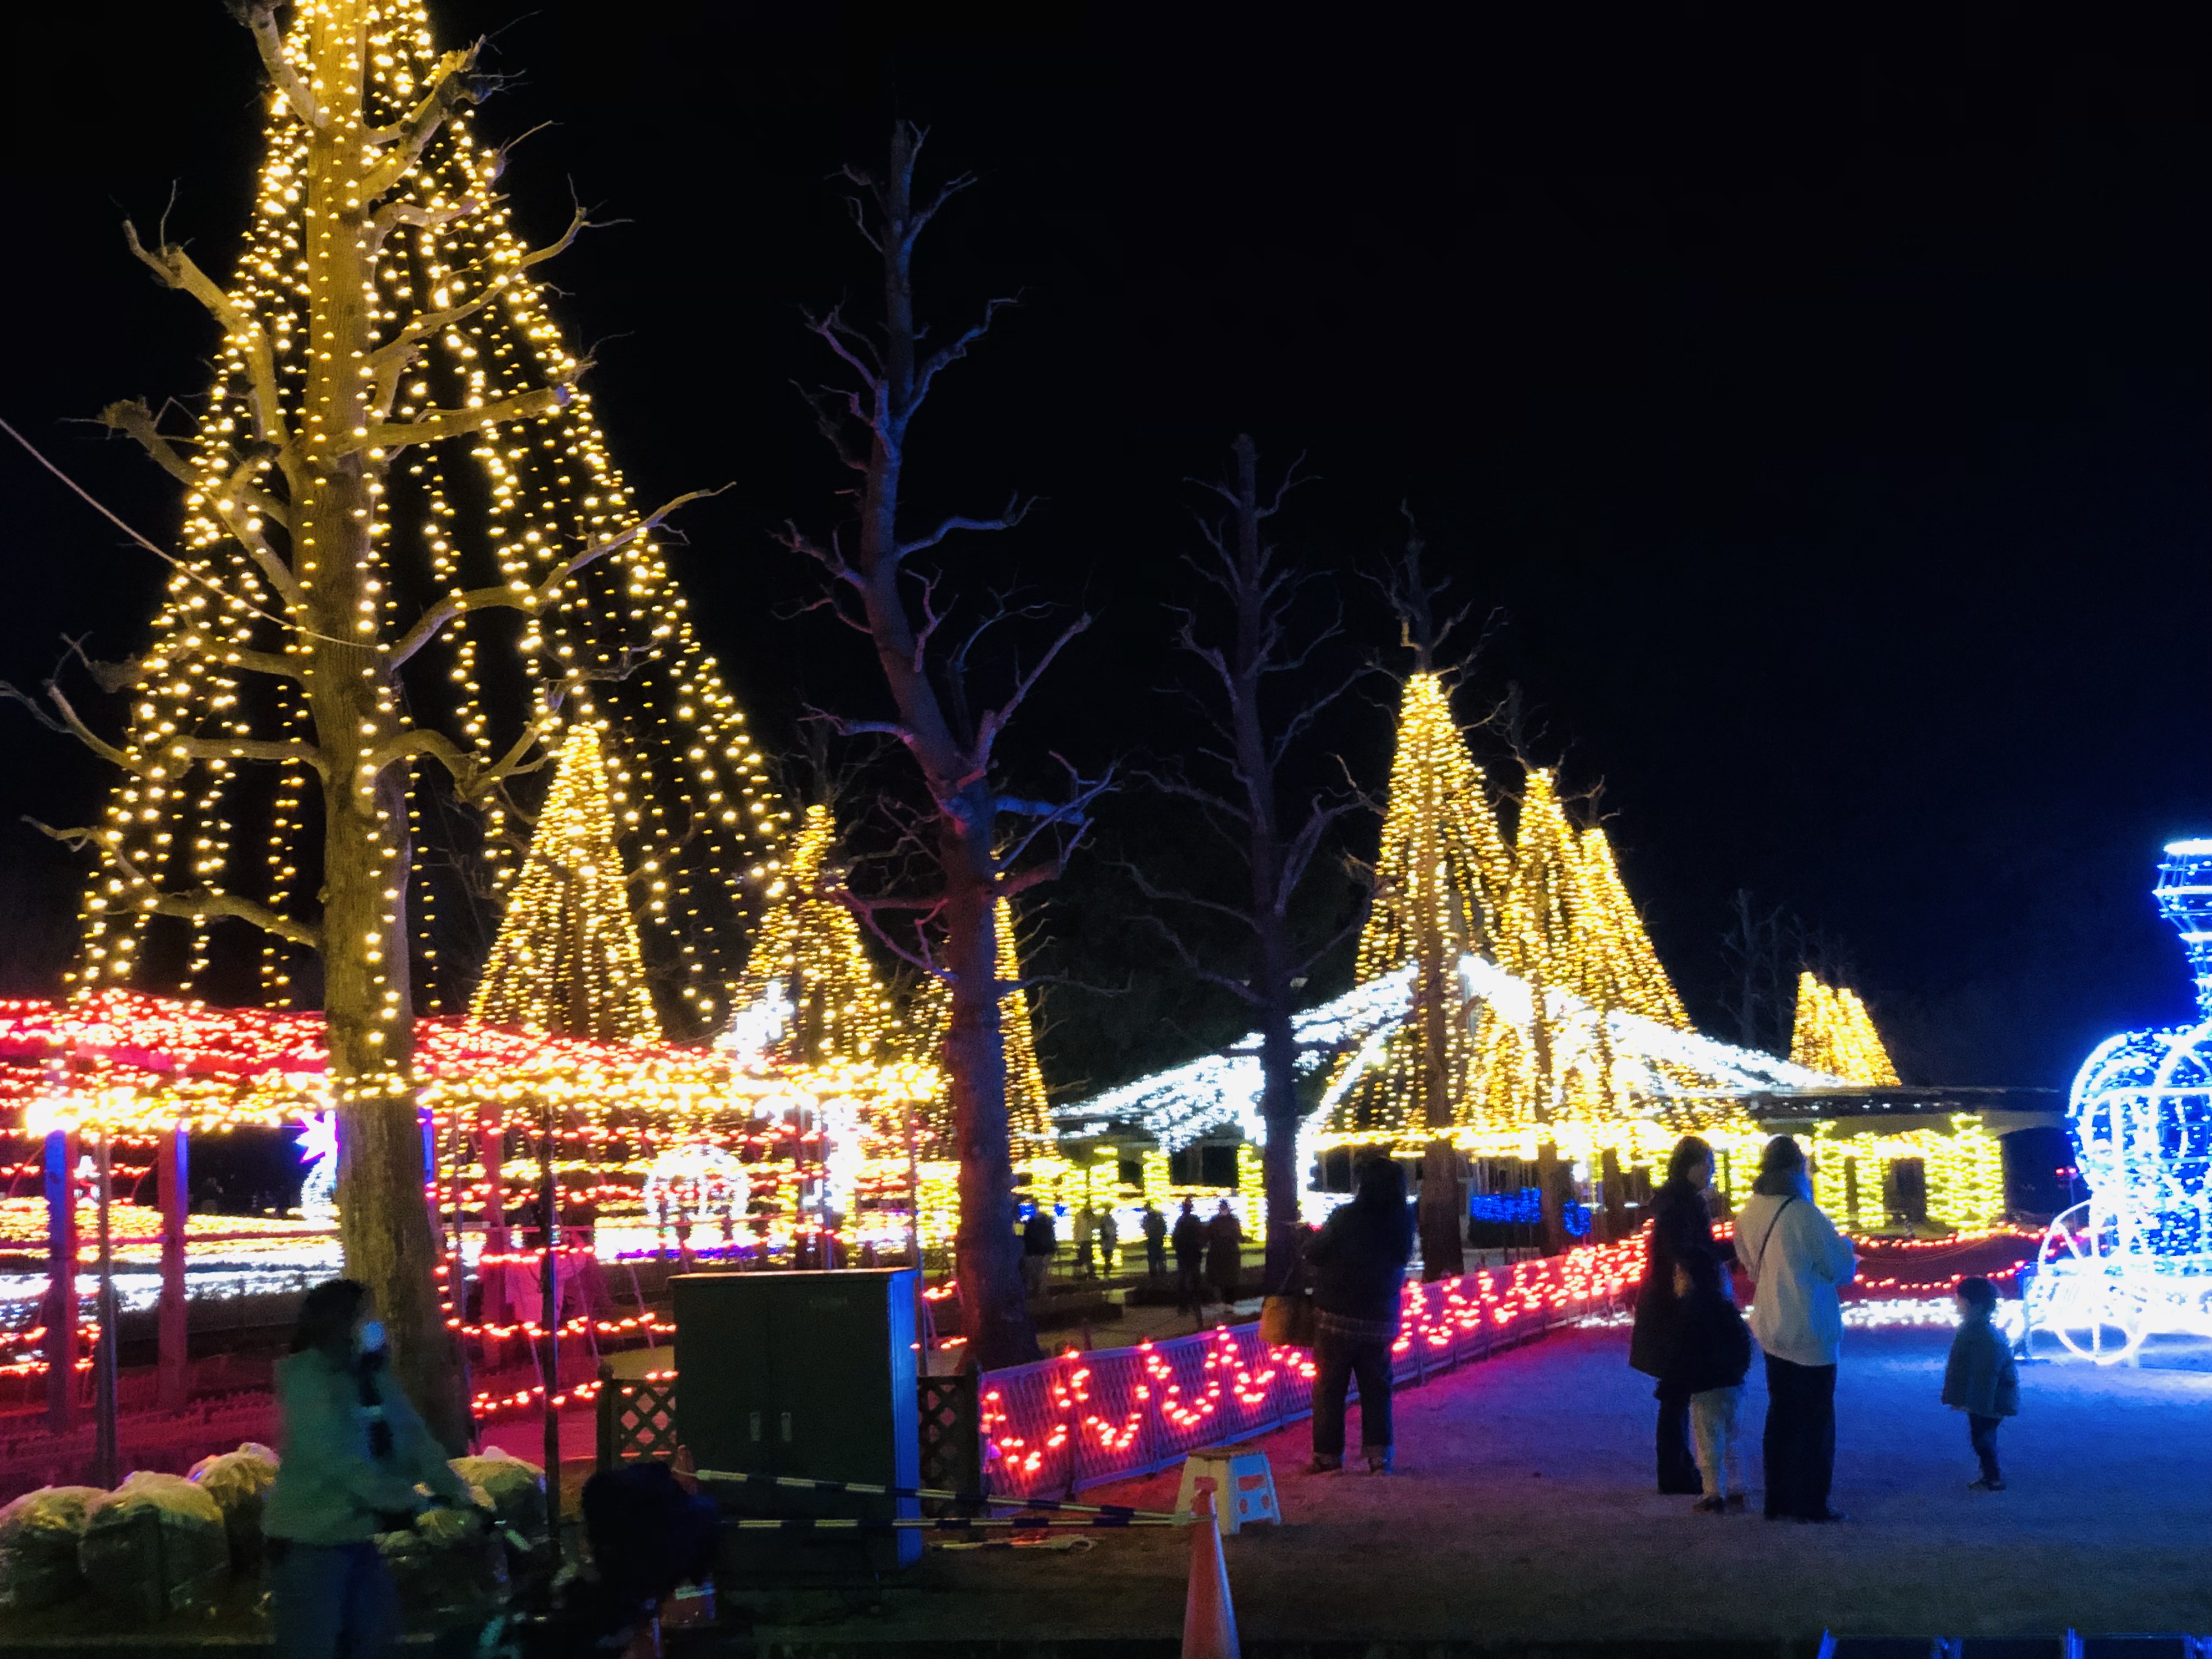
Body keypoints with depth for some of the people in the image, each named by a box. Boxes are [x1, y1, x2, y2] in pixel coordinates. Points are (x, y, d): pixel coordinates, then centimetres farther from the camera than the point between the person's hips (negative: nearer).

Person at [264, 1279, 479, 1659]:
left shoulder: (373, 1378, 9)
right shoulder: (303, 1377, -15)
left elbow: (414, 1438, 5)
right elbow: (336, 1458, -24)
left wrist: (456, 1493, -6)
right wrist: (403, 1501, -26)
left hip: (358, 1535, 8)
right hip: (309, 1540, -8)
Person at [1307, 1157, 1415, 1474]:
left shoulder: (1347, 1216, -16)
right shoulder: (1403, 1221, -3)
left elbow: (1314, 1256, -10)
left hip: (1338, 1316, -4)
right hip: (1381, 1319, 4)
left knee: (1329, 1388, 6)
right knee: (1377, 1388, 12)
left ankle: (1328, 1455, 9)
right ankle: (1379, 1454, 9)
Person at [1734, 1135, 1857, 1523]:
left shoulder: (1750, 1214, 1)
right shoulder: (1805, 1214, -19)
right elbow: (1843, 1269, -9)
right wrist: (1844, 1246, 11)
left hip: (1771, 1328, 7)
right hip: (1811, 1330, -6)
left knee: (1780, 1413, 15)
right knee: (1815, 1418, 3)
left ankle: (1778, 1500, 18)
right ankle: (1809, 1502, 5)